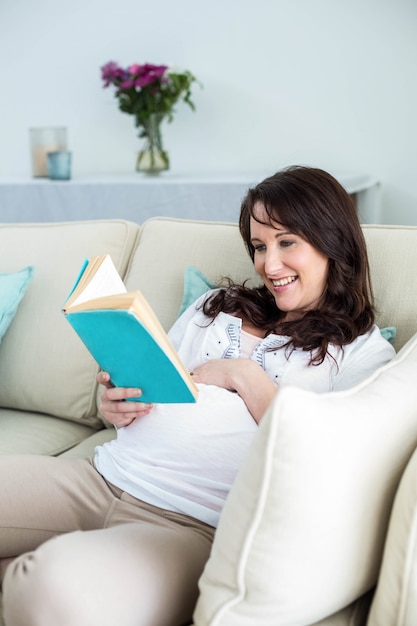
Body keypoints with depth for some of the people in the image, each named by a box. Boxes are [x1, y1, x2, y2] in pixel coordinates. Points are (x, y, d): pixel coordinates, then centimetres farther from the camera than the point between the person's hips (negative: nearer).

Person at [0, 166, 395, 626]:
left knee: (64, 587, -35)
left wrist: (244, 376, -7)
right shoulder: (217, 305, 22)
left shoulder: (363, 351, 7)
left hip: (190, 524, -5)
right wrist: (117, 409, 0)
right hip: (104, 475, 5)